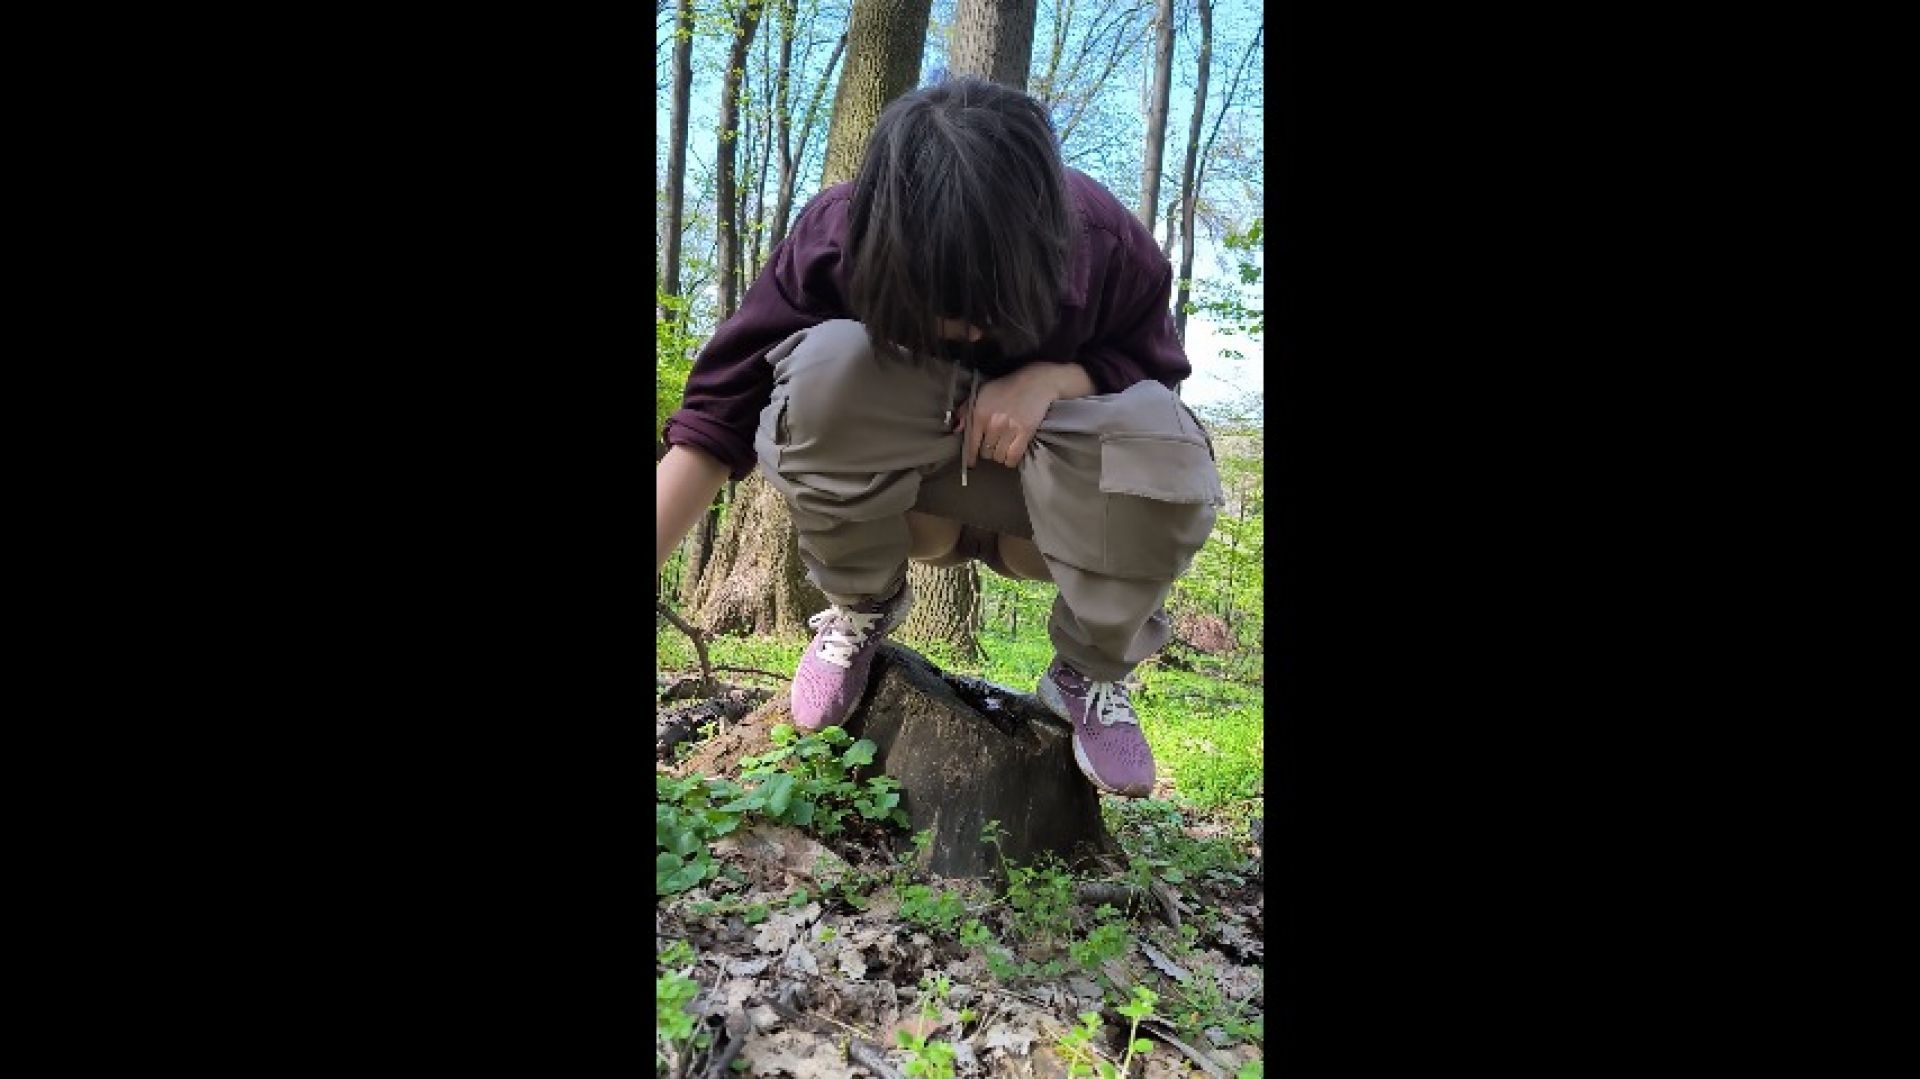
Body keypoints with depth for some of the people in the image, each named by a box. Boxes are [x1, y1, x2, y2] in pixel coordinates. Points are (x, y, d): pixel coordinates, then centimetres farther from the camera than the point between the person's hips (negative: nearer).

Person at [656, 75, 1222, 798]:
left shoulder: (1106, 243, -23)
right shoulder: (835, 237, -24)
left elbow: (1154, 370, -6)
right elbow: (719, 414, -23)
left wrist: (1050, 377, -29)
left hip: (1040, 485, 1)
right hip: (893, 481, 0)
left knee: (1164, 447, -34)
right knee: (829, 365, -34)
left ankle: (1090, 671, -5)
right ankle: (860, 607, -6)